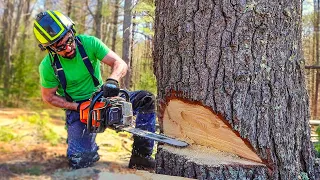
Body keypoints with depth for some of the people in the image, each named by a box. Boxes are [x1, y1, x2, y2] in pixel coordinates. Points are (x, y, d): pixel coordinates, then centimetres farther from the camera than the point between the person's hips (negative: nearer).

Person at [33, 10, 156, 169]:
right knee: (80, 162, -18)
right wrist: (77, 107, -15)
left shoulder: (88, 43, -15)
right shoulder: (48, 66, -15)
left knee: (146, 100, -19)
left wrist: (112, 80, -41)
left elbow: (120, 64, -17)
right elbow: (48, 96, -2)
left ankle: (140, 156, -13)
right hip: (76, 109, -2)